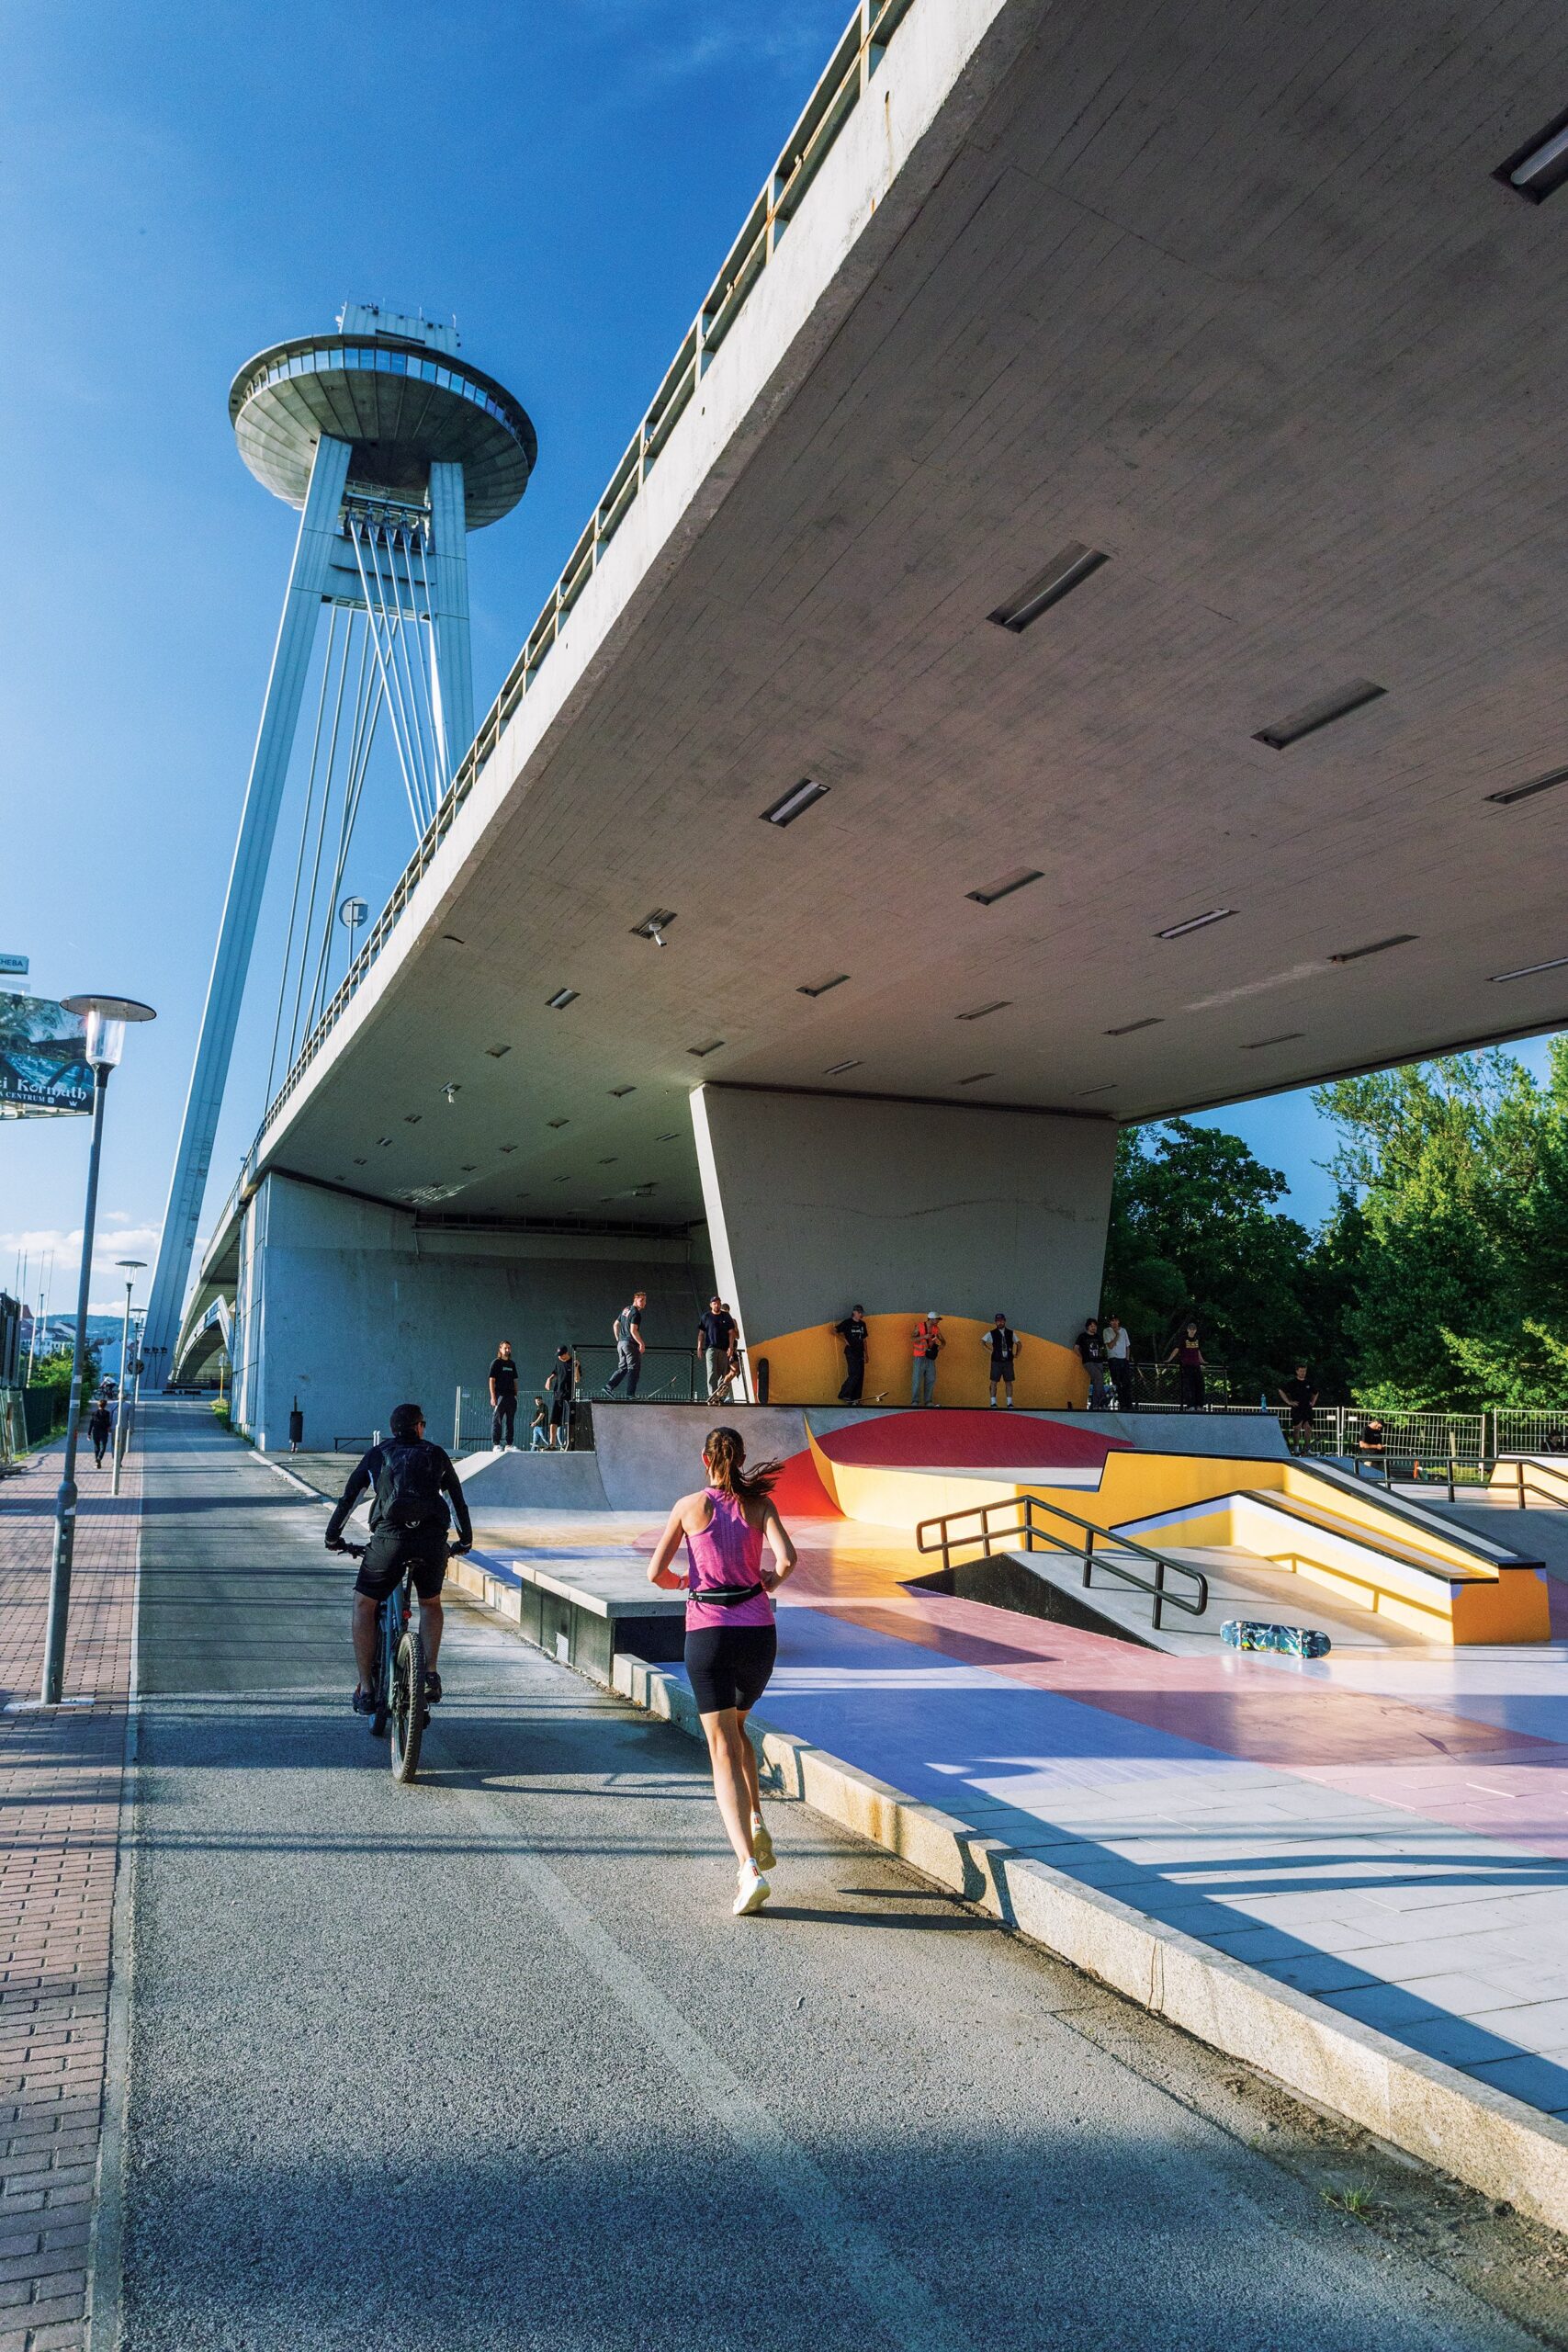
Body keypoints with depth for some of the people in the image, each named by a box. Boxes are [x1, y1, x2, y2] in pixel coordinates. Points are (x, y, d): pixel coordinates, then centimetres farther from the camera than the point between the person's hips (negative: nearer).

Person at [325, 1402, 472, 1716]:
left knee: (364, 1605, 17)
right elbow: (457, 1500, 27)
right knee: (430, 1602, 27)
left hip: (390, 1537, -1)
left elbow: (348, 1498, 23)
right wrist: (465, 1540, 40)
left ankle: (366, 1690, 12)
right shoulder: (436, 1455, 21)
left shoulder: (377, 1455, 20)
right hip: (433, 1539, 1)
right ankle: (430, 1672, 13)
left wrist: (333, 1537, 36)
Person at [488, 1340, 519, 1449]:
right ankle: (496, 1444, -3)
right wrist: (493, 1397, -14)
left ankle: (508, 1444, 13)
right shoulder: (496, 1363, -2)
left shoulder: (512, 1364, 15)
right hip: (500, 1395, -6)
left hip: (511, 1396, 6)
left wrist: (516, 1395, 11)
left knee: (510, 1421, 8)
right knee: (497, 1420, -4)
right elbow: (492, 1380, -7)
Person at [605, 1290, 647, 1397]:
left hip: (621, 1343, 9)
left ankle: (608, 1386, 6)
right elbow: (633, 1330, -21)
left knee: (622, 1368, 15)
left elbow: (615, 1325, 21)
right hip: (631, 1343, -9)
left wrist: (618, 1340, 25)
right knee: (634, 1369, -3)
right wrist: (641, 1343, -15)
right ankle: (630, 1395, -4)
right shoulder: (636, 1313, -13)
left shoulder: (625, 1310, 15)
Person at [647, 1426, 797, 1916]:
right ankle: (755, 1825, 9)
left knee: (723, 1748, -1)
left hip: (707, 1632, -2)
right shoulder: (760, 1503, 3)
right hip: (758, 1631, 2)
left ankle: (750, 1867, -15)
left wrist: (679, 1582, 23)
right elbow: (786, 1559, -11)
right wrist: (771, 1582, 10)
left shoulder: (689, 1505, 1)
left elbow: (655, 1572, 1)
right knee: (735, 1727, 27)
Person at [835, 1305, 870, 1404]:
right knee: (854, 1374, -17)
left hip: (860, 1352, 6)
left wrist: (866, 1353, 16)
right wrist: (845, 1340, -8)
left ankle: (855, 1399, 8)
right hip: (851, 1352, -6)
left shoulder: (863, 1324, 13)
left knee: (860, 1375, 3)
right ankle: (844, 1395, -11)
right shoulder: (847, 1322, -5)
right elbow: (835, 1330, -5)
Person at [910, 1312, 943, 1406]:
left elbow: (943, 1341, 11)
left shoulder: (936, 1329, 5)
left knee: (931, 1380, 4)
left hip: (930, 1357, 5)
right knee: (917, 1380, -5)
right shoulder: (919, 1326, -8)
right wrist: (924, 1336, -29)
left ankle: (928, 1401, 11)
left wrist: (942, 1345, -12)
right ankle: (915, 1401, 0)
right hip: (919, 1357, -5)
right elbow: (913, 1339, -15)